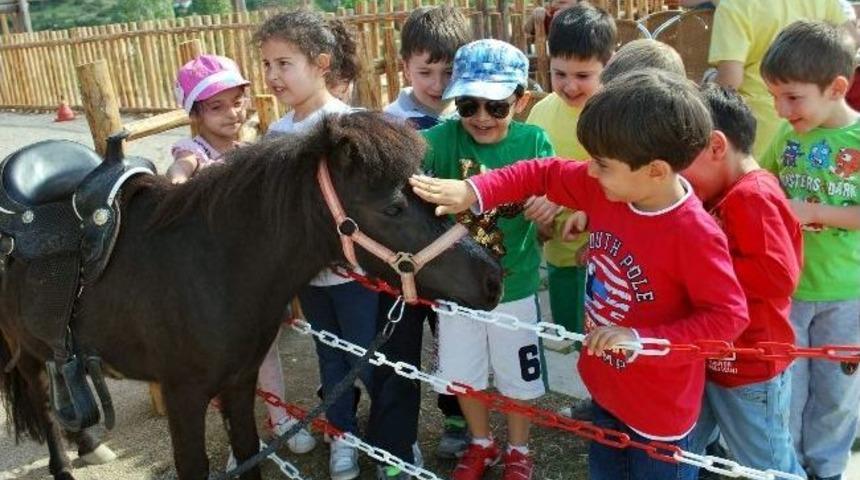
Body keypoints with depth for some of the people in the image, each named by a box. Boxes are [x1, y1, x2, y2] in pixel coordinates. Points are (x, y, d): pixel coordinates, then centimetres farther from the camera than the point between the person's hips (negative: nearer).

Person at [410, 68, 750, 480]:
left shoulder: (695, 234, -31)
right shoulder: (605, 187, -11)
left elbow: (729, 316, -25)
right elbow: (542, 175, -3)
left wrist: (639, 338, -31)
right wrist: (472, 192, -15)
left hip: (659, 410, -7)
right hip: (605, 387, 7)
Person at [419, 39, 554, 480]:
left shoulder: (533, 141, -11)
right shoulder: (448, 137, -13)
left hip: (514, 286, -1)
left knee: (516, 377, 17)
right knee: (463, 373, 19)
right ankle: (481, 444, 47)